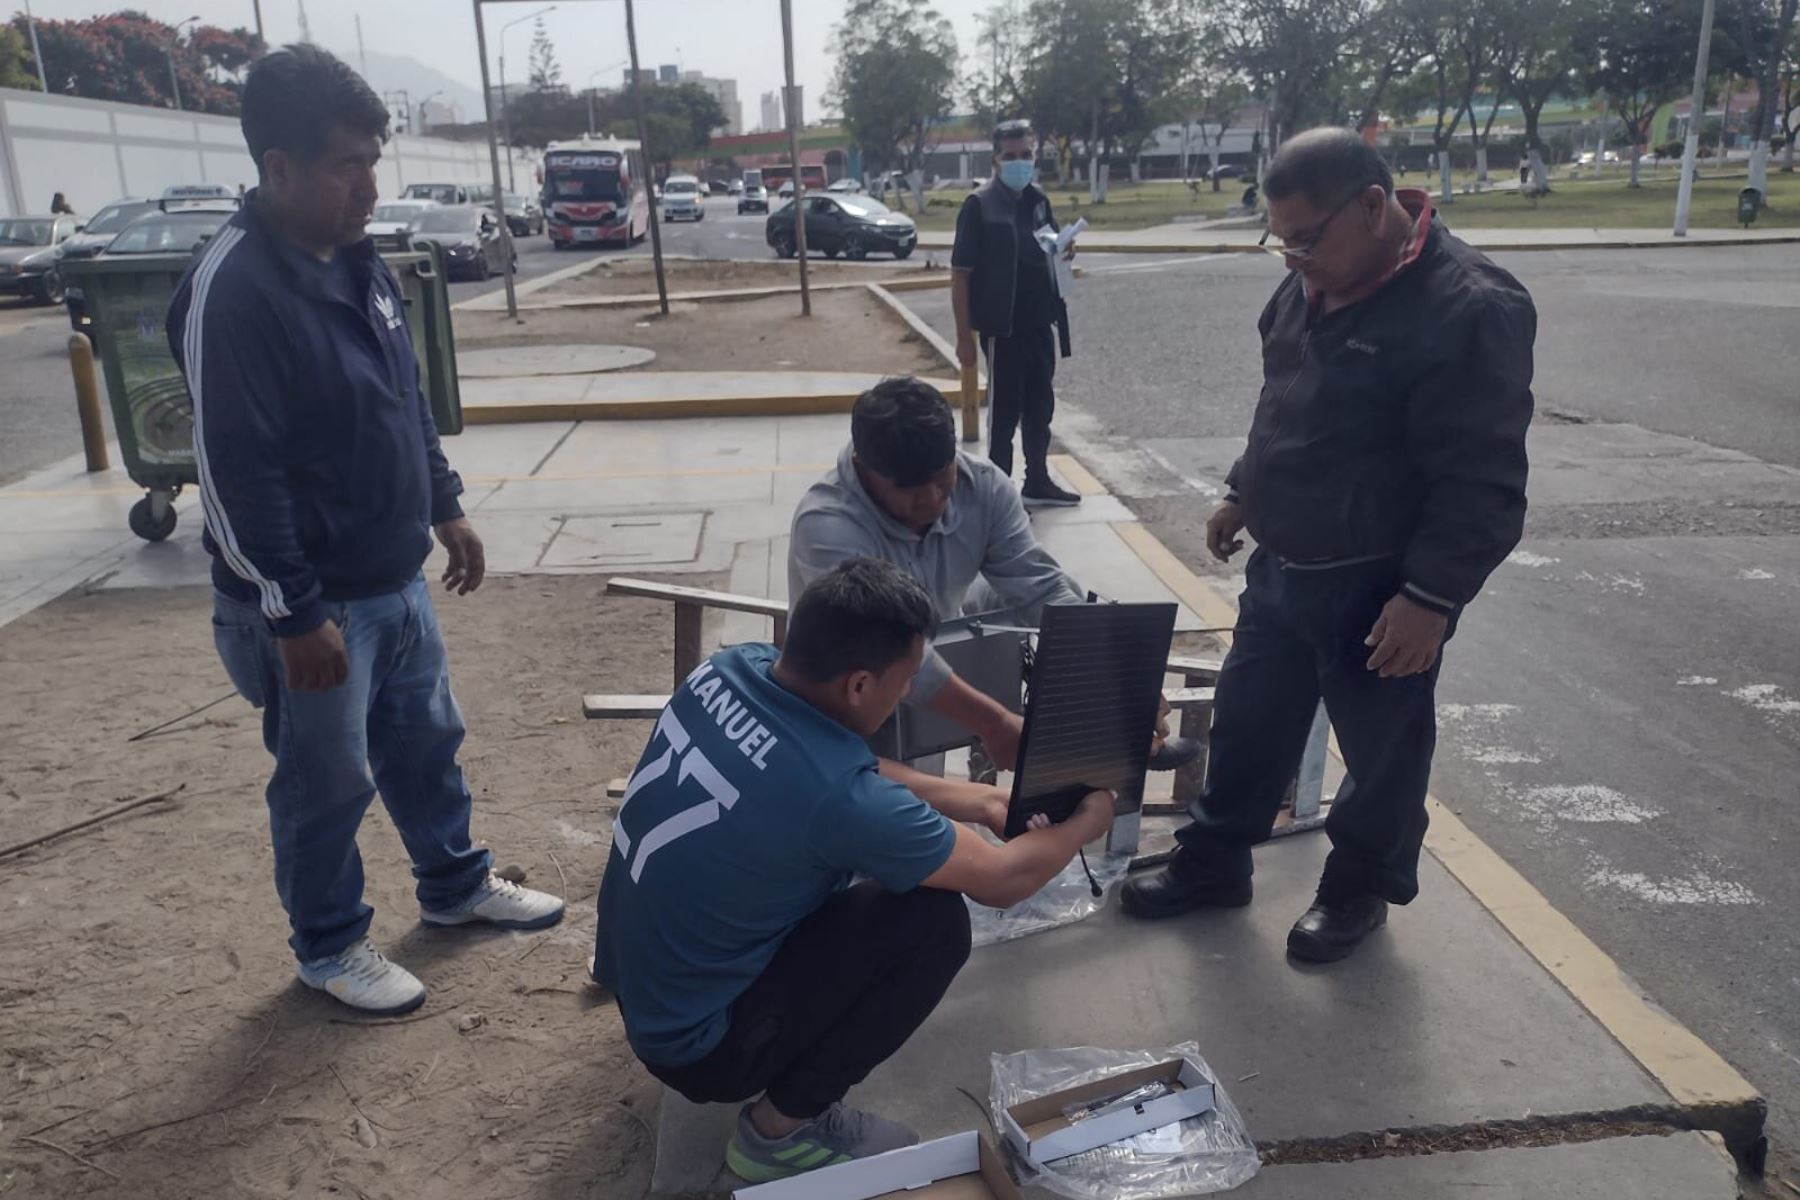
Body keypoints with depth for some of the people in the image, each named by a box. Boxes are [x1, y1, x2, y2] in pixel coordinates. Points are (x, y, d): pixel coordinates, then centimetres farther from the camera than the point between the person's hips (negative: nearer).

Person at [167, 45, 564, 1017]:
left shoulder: (357, 260, 5)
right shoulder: (231, 290, -23)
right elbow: (234, 471, -23)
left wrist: (446, 508, 16)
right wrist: (294, 615, -21)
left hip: (395, 578, 8)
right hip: (311, 602, -8)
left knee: (427, 743, 22)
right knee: (326, 784, 9)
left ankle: (456, 884, 42)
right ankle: (329, 946, 30)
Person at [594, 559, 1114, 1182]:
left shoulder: (732, 667, -12)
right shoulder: (834, 790, -33)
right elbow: (1003, 880, -16)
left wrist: (978, 800, 8)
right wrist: (1086, 821, 3)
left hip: (632, 974, 8)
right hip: (691, 1044, -8)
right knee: (935, 922, -13)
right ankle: (782, 1127, 3)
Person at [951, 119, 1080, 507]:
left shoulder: (1038, 200, 8)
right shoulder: (979, 204, -11)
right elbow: (960, 273, -12)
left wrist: (1065, 251, -3)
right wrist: (964, 336, -16)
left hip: (1041, 323, 6)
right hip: (1002, 327, -6)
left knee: (1040, 405, 15)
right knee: (1004, 410, 1)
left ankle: (1038, 481, 28)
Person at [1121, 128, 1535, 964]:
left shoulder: (1469, 308, -22)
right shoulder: (1313, 284, 4)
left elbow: (1483, 485, -23)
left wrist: (1432, 596, -24)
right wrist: (1242, 492, 21)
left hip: (1379, 587, -7)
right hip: (1282, 566, 8)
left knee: (1381, 748, 12)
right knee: (1246, 722, 18)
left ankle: (1361, 889, 34)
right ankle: (1213, 861, 36)